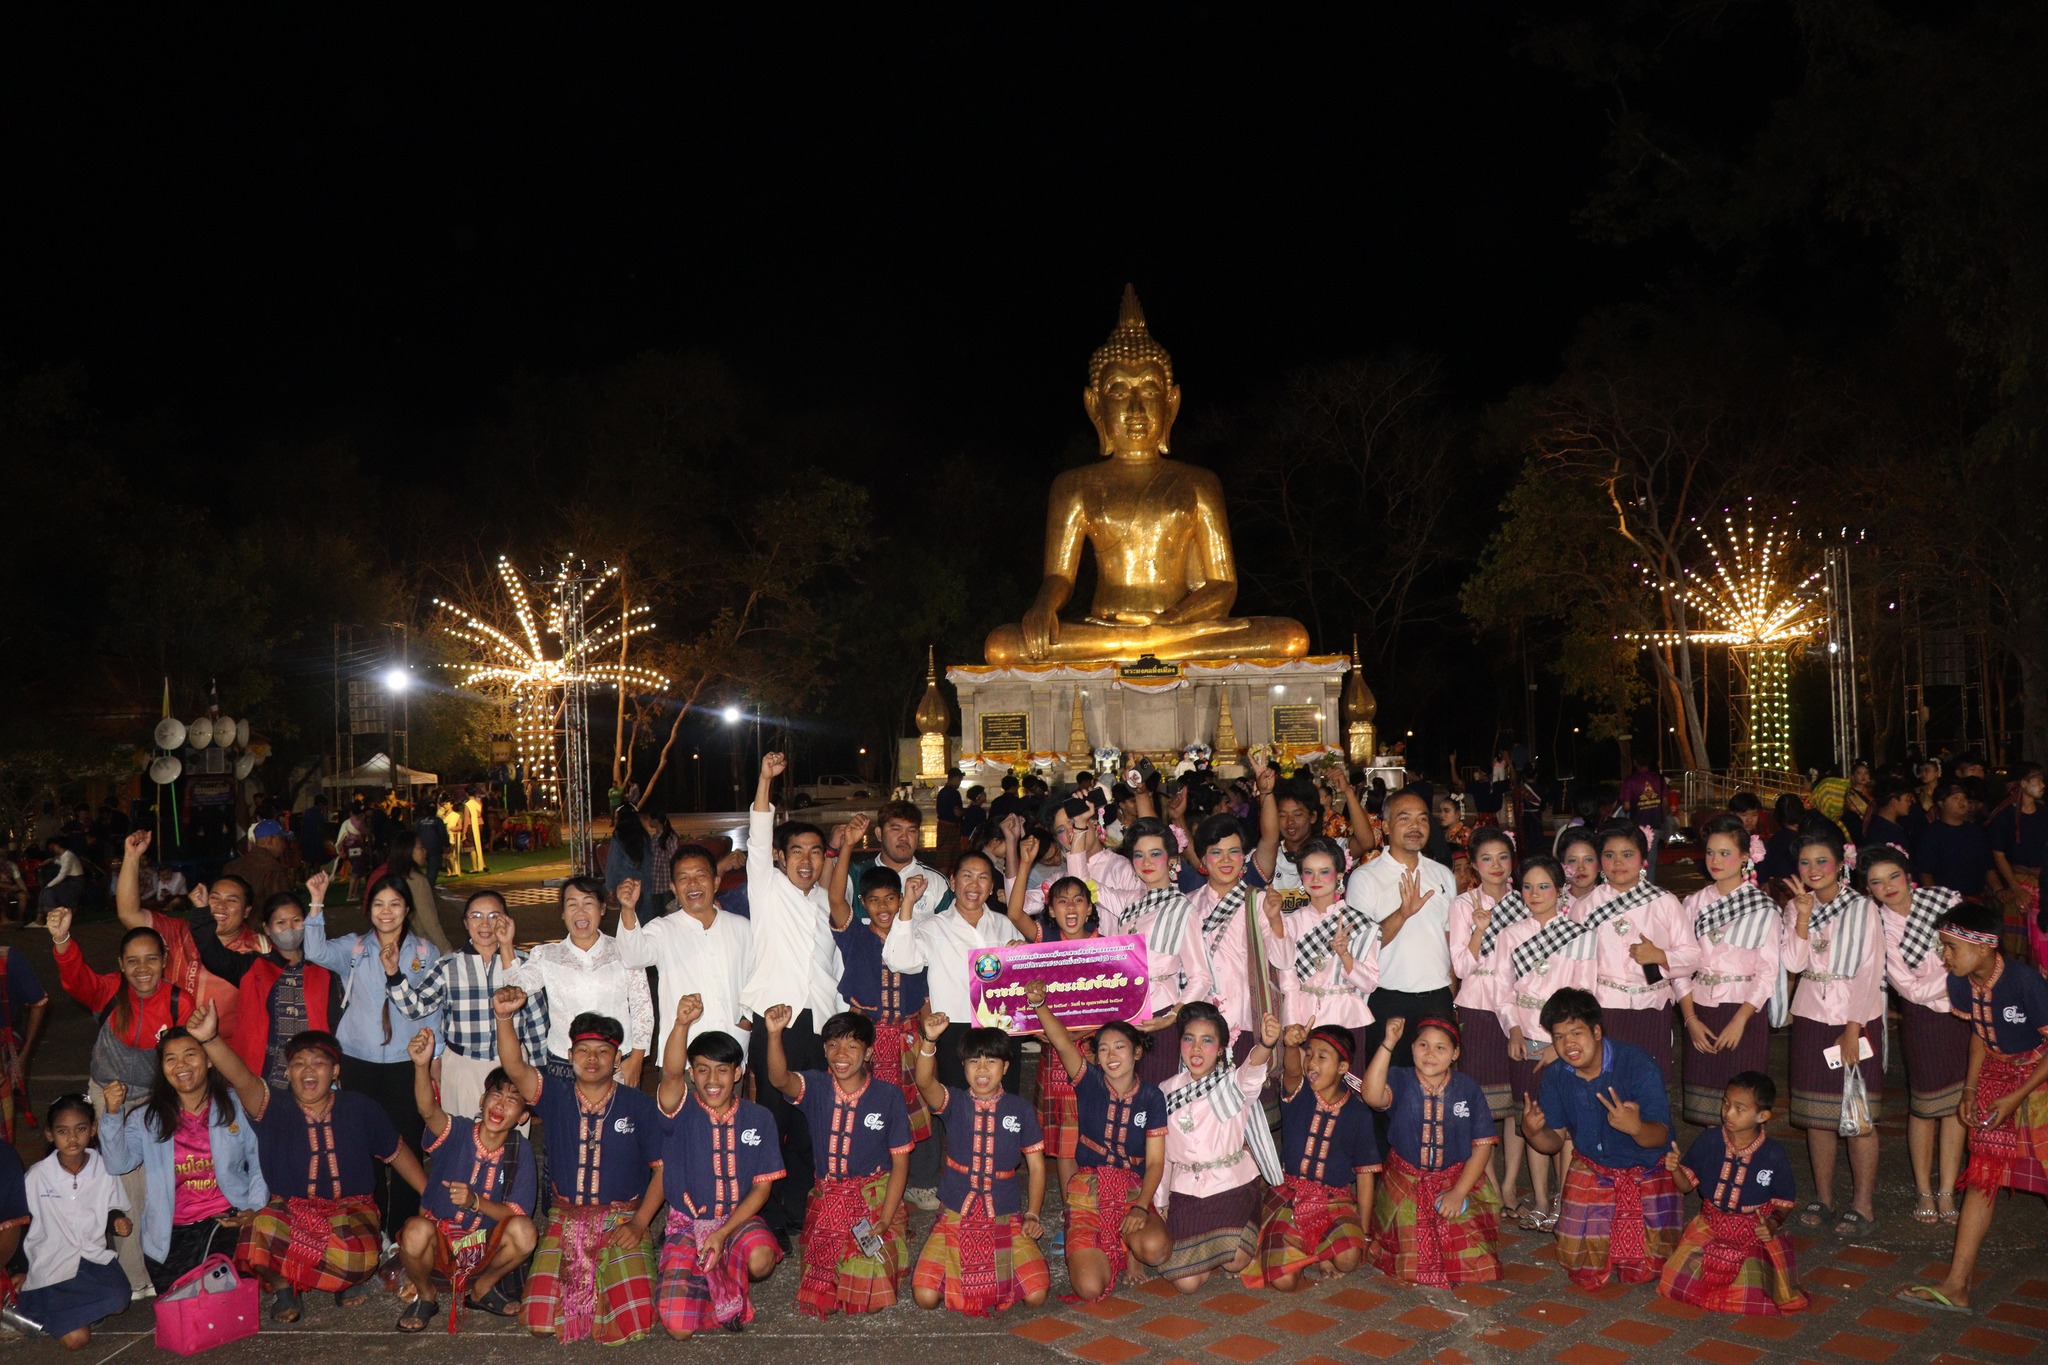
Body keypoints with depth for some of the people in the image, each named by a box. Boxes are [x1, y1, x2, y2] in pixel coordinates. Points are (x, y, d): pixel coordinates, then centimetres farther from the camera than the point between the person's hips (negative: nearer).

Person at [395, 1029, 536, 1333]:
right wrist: (422, 1066, -56)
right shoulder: (458, 1132, -13)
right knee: (416, 1231, -35)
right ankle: (424, 1296, -1)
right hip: (438, 1242, -1)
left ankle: (481, 1288, 4)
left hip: (484, 1245, 2)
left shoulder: (519, 1152, -7)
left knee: (523, 1232, -29)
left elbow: (518, 1213, -10)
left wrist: (475, 1202, -29)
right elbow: (429, 1110, -36)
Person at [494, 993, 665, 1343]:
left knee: (633, 1321, -19)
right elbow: (515, 1067, -16)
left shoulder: (639, 1105, -2)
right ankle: (585, 1286, 21)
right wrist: (504, 1018, -33)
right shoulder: (555, 1098, 2)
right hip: (565, 1219, 2)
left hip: (622, 1219, -2)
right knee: (540, 1320, -13)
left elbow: (663, 1167, 0)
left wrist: (639, 1223, -10)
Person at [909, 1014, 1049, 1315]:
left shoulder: (1020, 1110, 1)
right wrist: (930, 1040, -43)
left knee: (1035, 1295, -16)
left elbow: (1036, 1168, 8)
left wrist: (1032, 1214, -3)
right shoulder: (954, 1102, -3)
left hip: (1005, 1218, 1)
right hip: (955, 1216, -1)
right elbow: (925, 1081, -26)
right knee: (925, 1296, -17)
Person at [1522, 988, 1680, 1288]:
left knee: (1642, 1271, -7)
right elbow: (1555, 1139, -2)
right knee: (1581, 1270, 2)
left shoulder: (1636, 1063, -24)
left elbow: (1660, 1136, -26)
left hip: (1646, 1172, -3)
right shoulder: (1556, 1075, -9)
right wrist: (1532, 1132, -26)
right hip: (1591, 1170, 3)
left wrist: (1635, 1127, -49)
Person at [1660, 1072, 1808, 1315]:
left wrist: (1773, 1224, -18)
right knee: (1675, 1283, -12)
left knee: (1751, 1296, -18)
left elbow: (1785, 1202, 1)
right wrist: (1675, 1169, -19)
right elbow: (1687, 1185, 2)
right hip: (1710, 1226, 2)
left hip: (1756, 1232, -2)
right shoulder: (1709, 1141, -7)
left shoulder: (1773, 1155, -12)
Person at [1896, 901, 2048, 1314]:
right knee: (1982, 1172, 1)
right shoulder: (1961, 983, -9)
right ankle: (1958, 1285, 1)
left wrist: (2015, 1097, -18)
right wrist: (1971, 1088, 3)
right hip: (1997, 1074, 5)